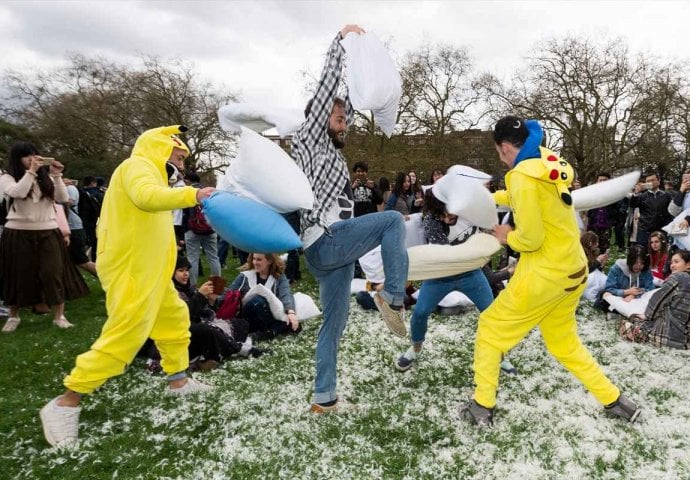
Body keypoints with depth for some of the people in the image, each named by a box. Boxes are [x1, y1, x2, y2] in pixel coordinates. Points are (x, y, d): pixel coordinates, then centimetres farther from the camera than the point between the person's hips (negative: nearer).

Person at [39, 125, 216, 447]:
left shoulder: (149, 172, 19)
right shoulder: (138, 165, -10)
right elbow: (147, 197, -32)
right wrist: (192, 195, -35)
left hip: (148, 269, 11)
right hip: (131, 269, -11)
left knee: (174, 318, 17)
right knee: (124, 336, -11)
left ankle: (178, 380, 31)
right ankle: (66, 403, 0)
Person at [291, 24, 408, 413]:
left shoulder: (332, 148, 23)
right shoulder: (308, 141, 2)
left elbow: (348, 101, 29)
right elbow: (327, 87, -3)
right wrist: (341, 40, 3)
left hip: (334, 249, 9)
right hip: (324, 242, -9)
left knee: (335, 323, 9)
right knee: (393, 220, -16)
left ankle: (324, 399, 16)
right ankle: (393, 298, -16)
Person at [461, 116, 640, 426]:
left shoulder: (523, 175, -20)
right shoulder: (549, 164, 7)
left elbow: (530, 238, -22)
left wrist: (508, 237, -2)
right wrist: (491, 197, 33)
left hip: (545, 273, -8)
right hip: (572, 269, 8)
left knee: (491, 328, 7)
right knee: (563, 342, 24)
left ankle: (482, 407, 15)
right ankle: (614, 400, 30)